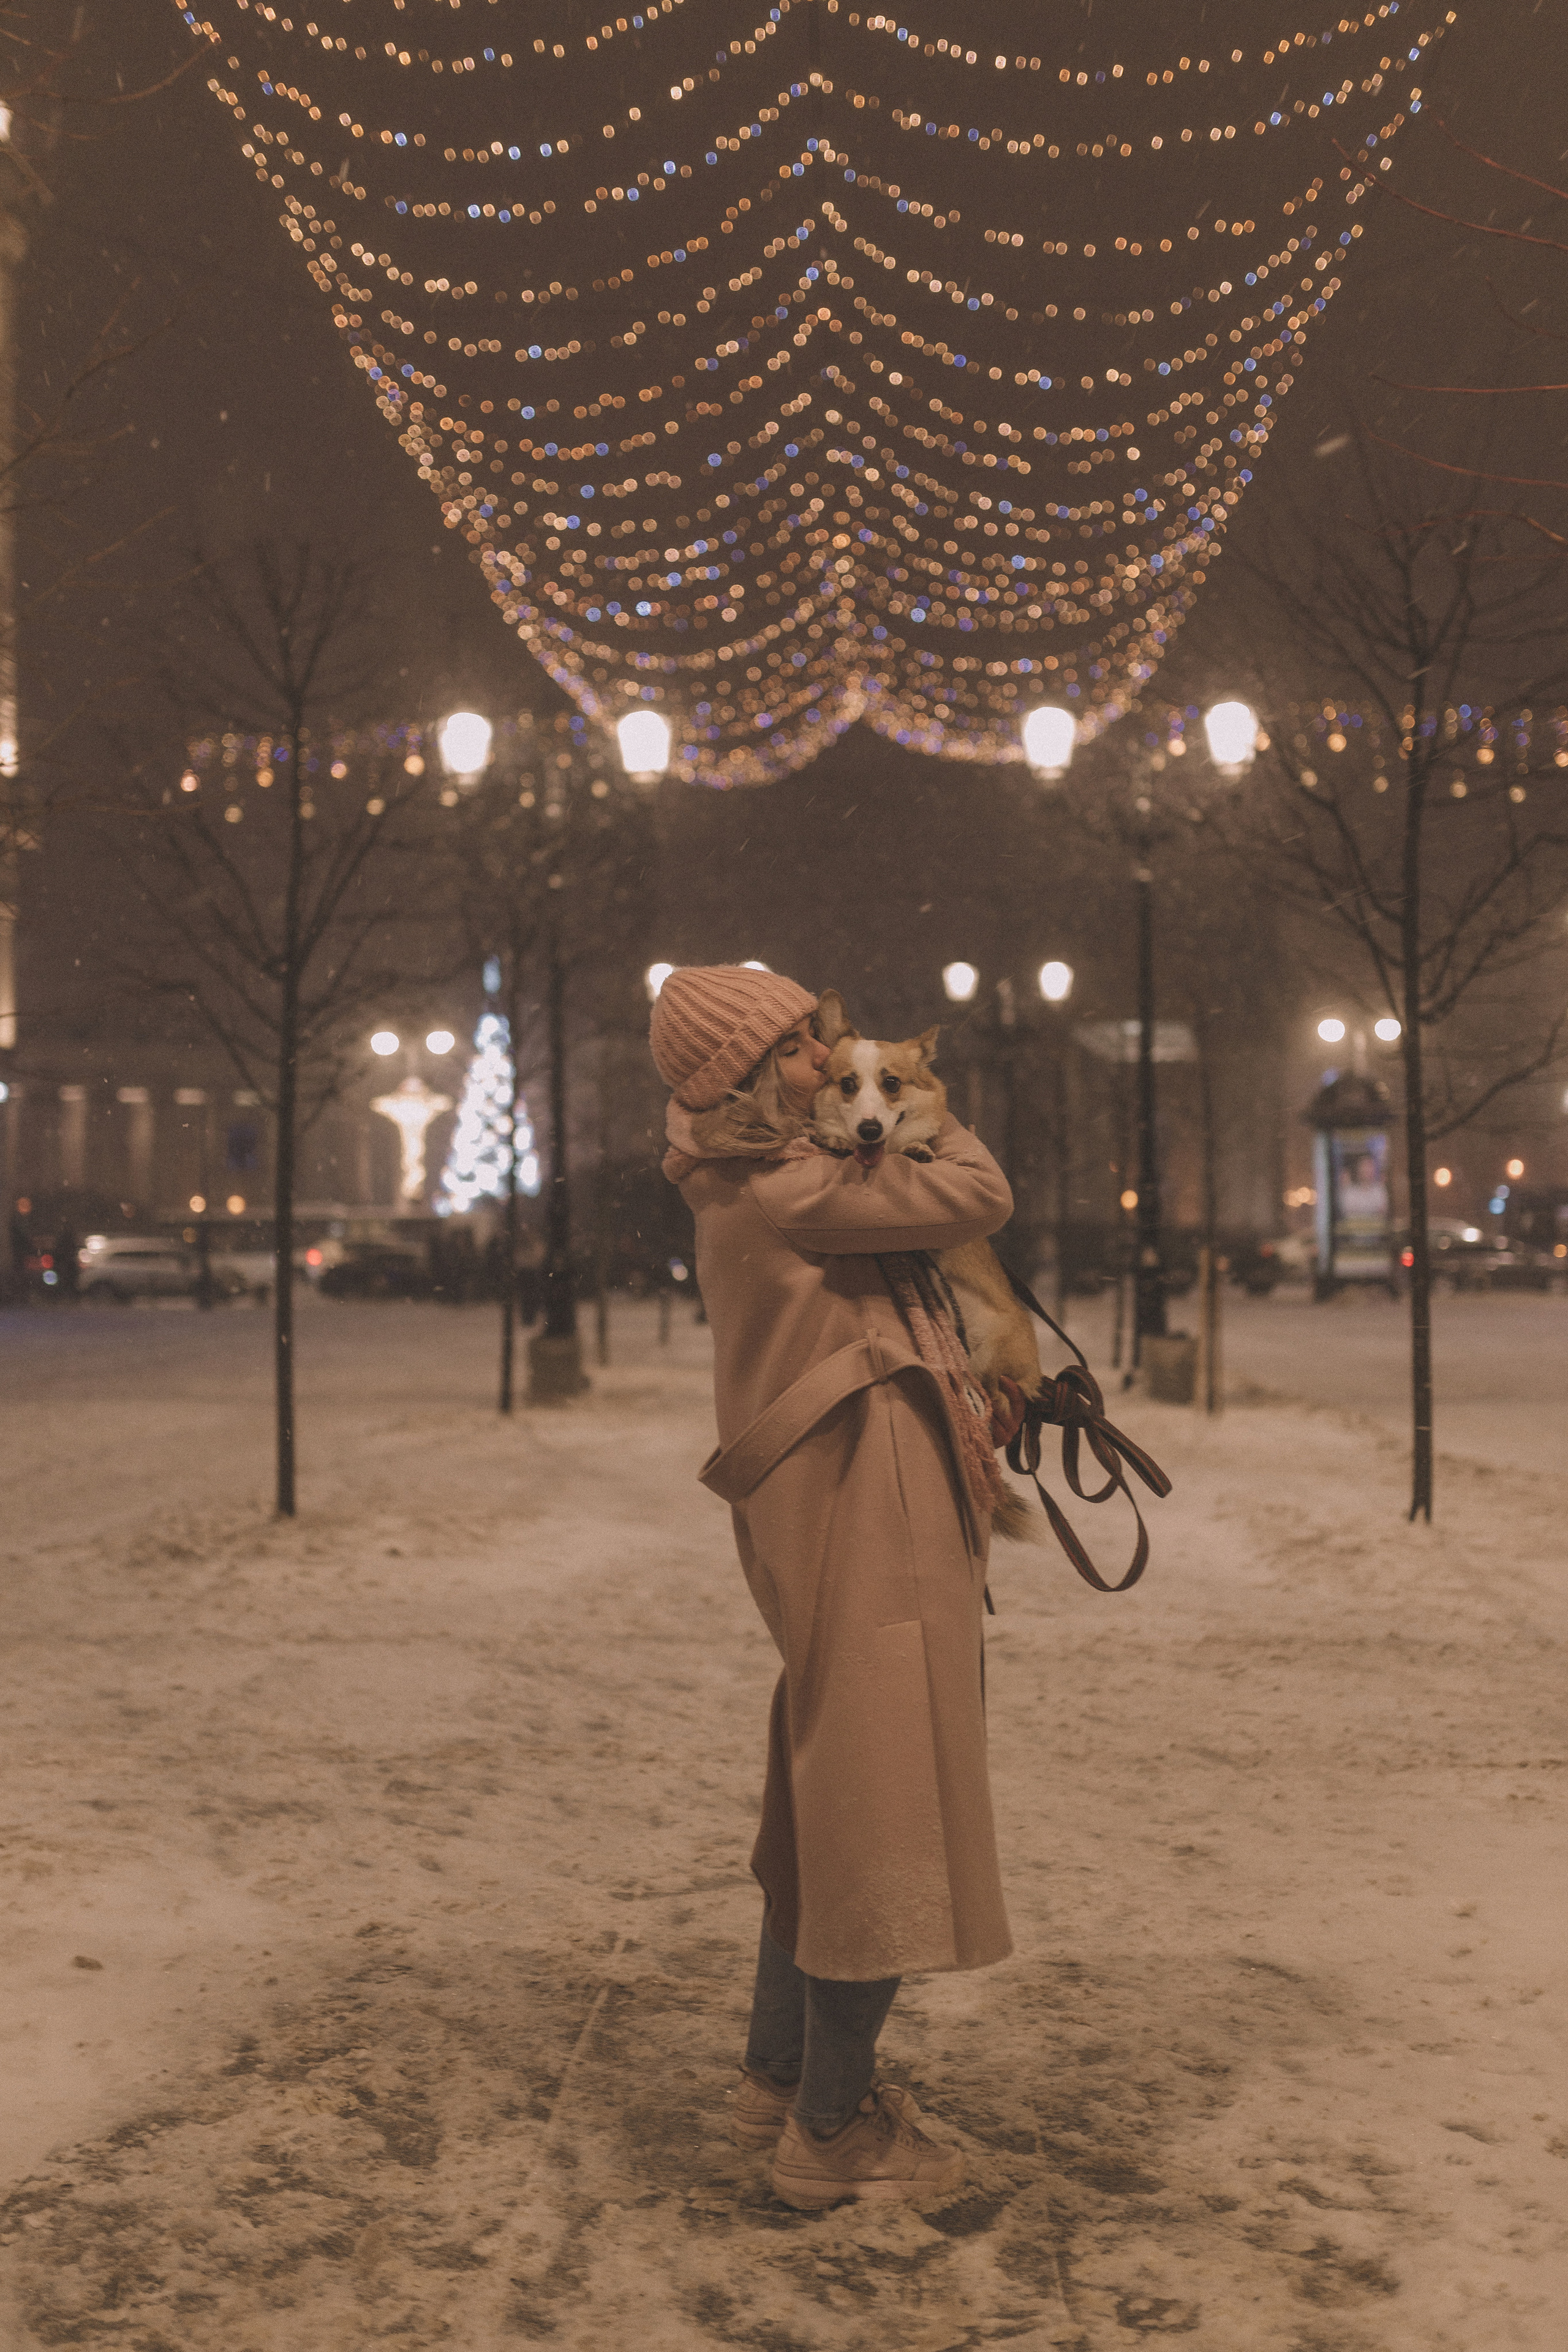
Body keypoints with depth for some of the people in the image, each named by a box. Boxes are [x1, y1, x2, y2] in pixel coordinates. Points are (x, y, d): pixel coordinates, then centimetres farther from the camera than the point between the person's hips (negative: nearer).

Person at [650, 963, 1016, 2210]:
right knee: (881, 1815, -4)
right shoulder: (780, 1193, -15)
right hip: (861, 1512, -10)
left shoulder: (751, 1188, 15)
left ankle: (781, 2072, 32)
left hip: (830, 1517, 10)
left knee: (832, 1800, 19)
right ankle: (833, 2130, 7)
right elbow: (979, 1200, -14)